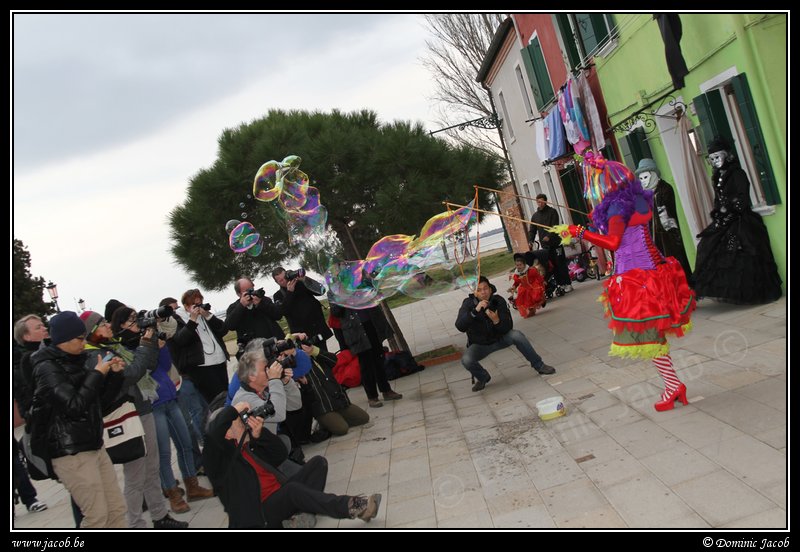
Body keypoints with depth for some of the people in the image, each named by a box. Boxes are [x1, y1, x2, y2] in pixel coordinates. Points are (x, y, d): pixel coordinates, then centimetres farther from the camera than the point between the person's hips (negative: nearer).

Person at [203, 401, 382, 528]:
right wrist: (234, 409, -15)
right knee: (293, 488, -36)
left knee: (318, 462, -5)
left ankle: (303, 513, -24)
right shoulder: (221, 455, -5)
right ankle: (350, 506, -32)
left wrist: (258, 435, -3)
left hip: (282, 496, 8)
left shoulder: (251, 443, 18)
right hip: (260, 512, -8)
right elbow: (213, 433, -27)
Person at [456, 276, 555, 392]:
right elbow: (460, 326, -34)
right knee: (466, 360, -28)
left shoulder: (498, 301, -17)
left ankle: (539, 365, -7)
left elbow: (508, 328, -18)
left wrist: (496, 321, -41)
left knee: (517, 335, -25)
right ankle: (482, 378, 5)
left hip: (499, 338, 1)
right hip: (479, 345, -1)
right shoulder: (468, 304, -19)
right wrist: (475, 310, -47)